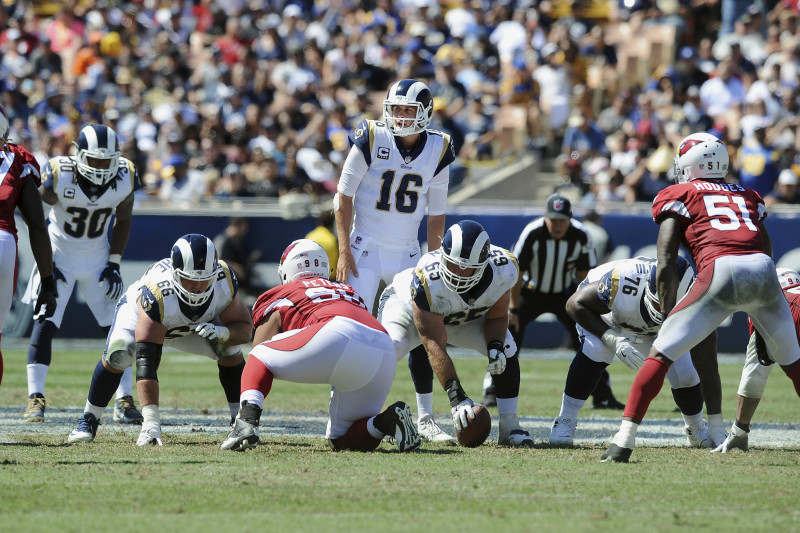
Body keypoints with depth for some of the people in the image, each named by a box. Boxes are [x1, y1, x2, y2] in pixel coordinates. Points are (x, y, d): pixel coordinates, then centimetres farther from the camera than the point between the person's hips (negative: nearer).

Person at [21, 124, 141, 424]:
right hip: (60, 255, -3)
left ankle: (124, 401, 3)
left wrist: (114, 263, -2)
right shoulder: (59, 175, -24)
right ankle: (35, 398, -6)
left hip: (98, 257, 3)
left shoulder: (124, 178, -15)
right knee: (45, 323, -12)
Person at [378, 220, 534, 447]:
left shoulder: (504, 270, -31)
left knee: (506, 349, -15)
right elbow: (435, 345, -40)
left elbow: (497, 317, -10)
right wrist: (457, 398, -45)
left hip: (468, 315, 4)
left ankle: (509, 427, -5)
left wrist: (495, 347, -32)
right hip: (410, 308, -4)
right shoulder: (428, 281, -44)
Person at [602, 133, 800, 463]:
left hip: (722, 272, -4)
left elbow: (666, 266, 10)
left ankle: (624, 440, -4)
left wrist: (668, 314, 17)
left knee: (661, 355, 3)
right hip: (766, 273, 4)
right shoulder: (748, 197, 31)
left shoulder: (680, 196, 18)